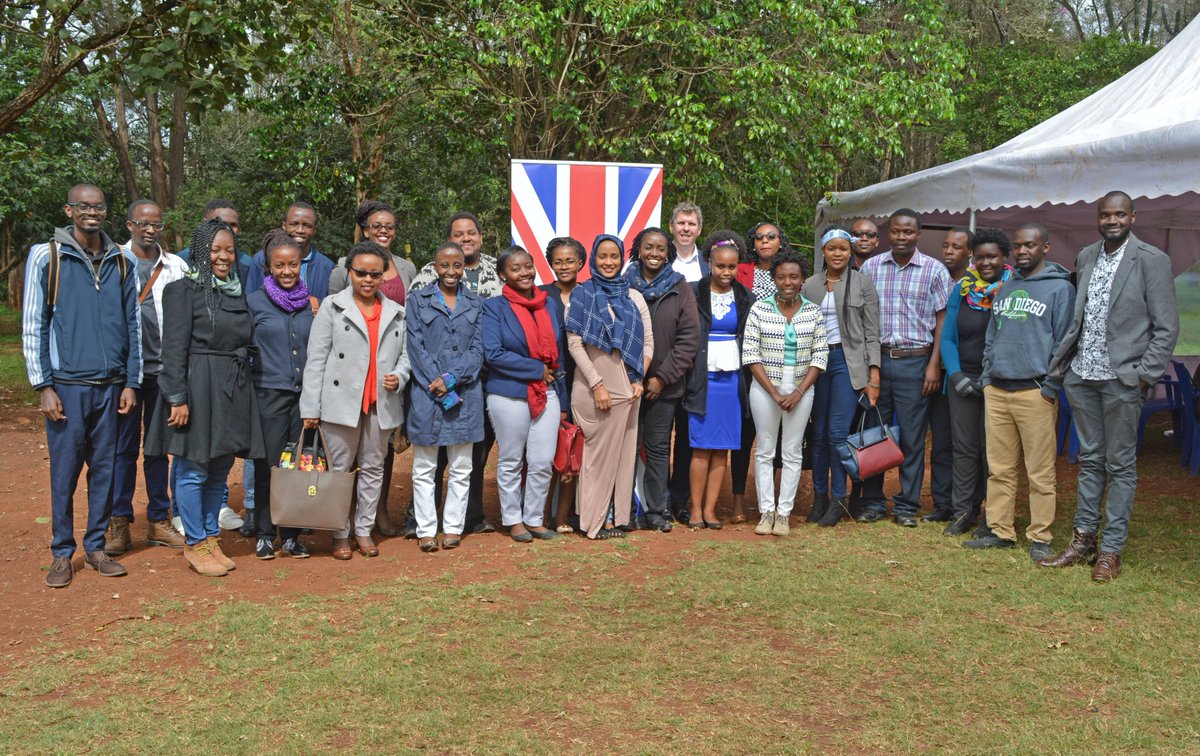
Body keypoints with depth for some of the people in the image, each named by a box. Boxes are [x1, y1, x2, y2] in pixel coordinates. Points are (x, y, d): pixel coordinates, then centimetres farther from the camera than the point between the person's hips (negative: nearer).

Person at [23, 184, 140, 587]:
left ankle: (96, 547, 20)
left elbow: (133, 325, 11)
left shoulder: (121, 262, 8)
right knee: (64, 471, 2)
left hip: (111, 386, 3)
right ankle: (62, 553, 14)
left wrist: (131, 383, 5)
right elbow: (33, 326, -2)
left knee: (105, 469, 8)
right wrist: (43, 386, -6)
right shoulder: (46, 257, -1)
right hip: (67, 385, -3)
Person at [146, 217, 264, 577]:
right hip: (197, 388, -7)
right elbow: (174, 348, -11)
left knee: (220, 471, 12)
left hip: (233, 391, 7)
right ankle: (195, 544, 10)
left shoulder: (237, 291, 14)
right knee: (194, 470, 0)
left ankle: (211, 537, 22)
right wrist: (178, 398, -16)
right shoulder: (184, 290, -6)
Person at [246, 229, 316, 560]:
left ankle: (291, 534, 16)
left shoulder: (311, 303, 8)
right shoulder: (254, 301, 0)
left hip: (305, 394, 3)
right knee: (268, 466, 1)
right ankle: (264, 534, 13)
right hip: (269, 393, -3)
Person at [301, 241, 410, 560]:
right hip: (341, 402, -3)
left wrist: (399, 376, -7)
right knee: (339, 469, 3)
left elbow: (405, 354, 17)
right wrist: (311, 407, -8)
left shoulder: (396, 313, 11)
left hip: (381, 405, 3)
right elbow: (316, 358, -3)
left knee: (373, 469, 10)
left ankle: (364, 530, 22)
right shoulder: (332, 306, 1)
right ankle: (340, 534, 13)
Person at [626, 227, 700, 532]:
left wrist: (662, 377, -7)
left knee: (658, 448, 7)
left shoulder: (680, 289, 3)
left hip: (663, 386, 0)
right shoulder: (624, 286, 2)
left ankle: (657, 511, 16)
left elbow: (689, 338, 0)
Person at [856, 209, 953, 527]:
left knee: (912, 437, 3)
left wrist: (934, 364, -6)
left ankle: (907, 506, 14)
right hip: (876, 359, 2)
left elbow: (942, 319, 1)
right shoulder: (870, 267, 6)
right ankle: (873, 502, 17)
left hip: (915, 361, -2)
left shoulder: (934, 270, 1)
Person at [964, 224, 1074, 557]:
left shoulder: (1060, 288, -1)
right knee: (999, 468, 8)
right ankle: (999, 530, 16)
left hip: (1034, 392, -6)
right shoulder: (1005, 288, 18)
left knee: (1040, 472, -1)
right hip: (996, 391, 6)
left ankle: (1039, 536, 6)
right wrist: (987, 378, 12)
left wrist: (1050, 388, -10)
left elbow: (1063, 342, -6)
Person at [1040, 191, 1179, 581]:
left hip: (1122, 378, -5)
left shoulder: (1151, 260, -7)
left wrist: (1145, 376, -12)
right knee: (1089, 459, 13)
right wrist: (1063, 362, 9)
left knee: (1120, 464, 3)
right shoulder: (1086, 256, 9)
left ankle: (1111, 550, 10)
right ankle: (1083, 538, 22)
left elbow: (1167, 327, -7)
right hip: (1082, 375, 5)